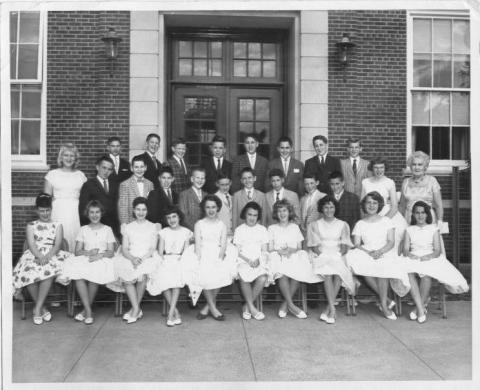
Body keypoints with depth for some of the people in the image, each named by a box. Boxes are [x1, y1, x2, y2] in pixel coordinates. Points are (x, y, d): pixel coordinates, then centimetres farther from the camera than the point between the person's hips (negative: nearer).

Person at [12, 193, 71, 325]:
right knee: (28, 272, -34)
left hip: (52, 255, -1)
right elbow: (31, 244, 1)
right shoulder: (31, 225, 17)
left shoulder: (57, 225, 15)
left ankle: (37, 308, -26)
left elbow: (58, 244, 1)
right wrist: (40, 256, -20)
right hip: (34, 255, 1)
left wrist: (47, 257, -19)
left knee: (49, 271, -37)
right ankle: (43, 308, -18)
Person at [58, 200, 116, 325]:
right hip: (84, 259, 2)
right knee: (77, 274, -33)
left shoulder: (107, 229, 12)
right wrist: (88, 252, -11)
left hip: (102, 260, -2)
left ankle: (85, 310, -18)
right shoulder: (83, 229, 17)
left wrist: (100, 255, -17)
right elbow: (77, 251, 8)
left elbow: (111, 252, 3)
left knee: (94, 274, -36)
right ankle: (89, 311, -29)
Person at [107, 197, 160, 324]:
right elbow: (124, 249, 6)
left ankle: (134, 309, -17)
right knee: (126, 276, -31)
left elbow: (153, 249, 2)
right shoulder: (128, 227, 16)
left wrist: (141, 258, -17)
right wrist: (132, 259, -15)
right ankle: (137, 310, -24)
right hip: (130, 258, 2)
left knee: (143, 275, -34)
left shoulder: (153, 227, 11)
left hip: (148, 258, -1)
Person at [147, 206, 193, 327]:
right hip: (166, 260, 1)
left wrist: (181, 259, -11)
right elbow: (160, 251, 9)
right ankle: (176, 312, -15)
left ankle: (171, 312, -25)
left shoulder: (186, 232, 11)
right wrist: (163, 259, -8)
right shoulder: (163, 232, 14)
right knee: (163, 279, -27)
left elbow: (186, 251, 5)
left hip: (180, 260, -1)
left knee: (176, 279, -30)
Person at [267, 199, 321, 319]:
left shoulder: (295, 227, 21)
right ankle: (291, 305, -33)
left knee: (298, 272, -35)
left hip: (294, 257, 1)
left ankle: (285, 304, -24)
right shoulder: (272, 228, 17)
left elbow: (299, 248, 13)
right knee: (282, 273, -38)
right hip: (277, 257, -1)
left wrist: (292, 250, -9)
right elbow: (270, 249, 8)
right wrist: (279, 251, -13)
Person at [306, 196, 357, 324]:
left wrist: (341, 252, -9)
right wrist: (319, 252, -12)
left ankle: (328, 310, -28)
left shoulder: (343, 225, 18)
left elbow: (345, 245, 9)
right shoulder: (314, 225, 15)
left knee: (339, 271, -33)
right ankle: (332, 309, -35)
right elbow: (314, 245, 5)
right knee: (327, 273, -33)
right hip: (321, 255, -1)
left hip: (337, 256, 1)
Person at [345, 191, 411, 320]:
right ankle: (387, 300, -26)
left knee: (382, 266, -38)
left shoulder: (386, 221, 14)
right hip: (366, 255, 1)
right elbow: (357, 245, 4)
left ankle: (383, 304, -24)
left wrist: (380, 251, -17)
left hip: (386, 254, -1)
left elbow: (391, 242, 4)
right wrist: (369, 252, -17)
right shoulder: (359, 224, 16)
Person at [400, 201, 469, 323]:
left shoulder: (433, 229, 13)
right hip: (413, 259, 1)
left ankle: (420, 306, -20)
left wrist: (429, 256, -20)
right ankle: (421, 308, -33)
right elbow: (405, 249, 6)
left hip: (431, 258, -1)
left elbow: (437, 250, 2)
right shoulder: (409, 230, 17)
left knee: (426, 274, -38)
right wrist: (409, 254, -19)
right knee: (408, 272, -36)